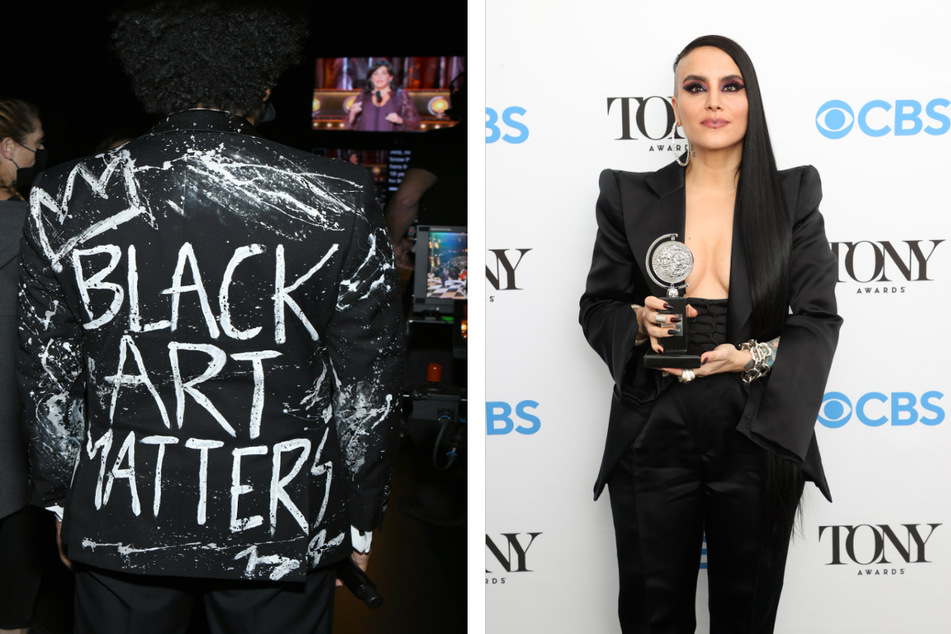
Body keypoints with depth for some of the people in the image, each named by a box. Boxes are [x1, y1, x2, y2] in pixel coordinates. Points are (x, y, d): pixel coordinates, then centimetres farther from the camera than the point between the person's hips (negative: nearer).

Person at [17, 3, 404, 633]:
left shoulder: (64, 200, -7)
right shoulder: (342, 200, -12)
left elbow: (49, 377, 2)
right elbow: (368, 384, -4)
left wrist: (63, 497, 17)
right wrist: (361, 515, 9)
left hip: (123, 518, 1)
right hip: (284, 525, -1)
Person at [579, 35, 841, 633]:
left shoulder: (793, 194, 2)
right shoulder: (630, 196, 3)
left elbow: (819, 319, 0)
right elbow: (597, 307, 7)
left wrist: (751, 357, -17)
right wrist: (640, 324, -15)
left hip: (758, 437, 0)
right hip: (655, 440, 0)